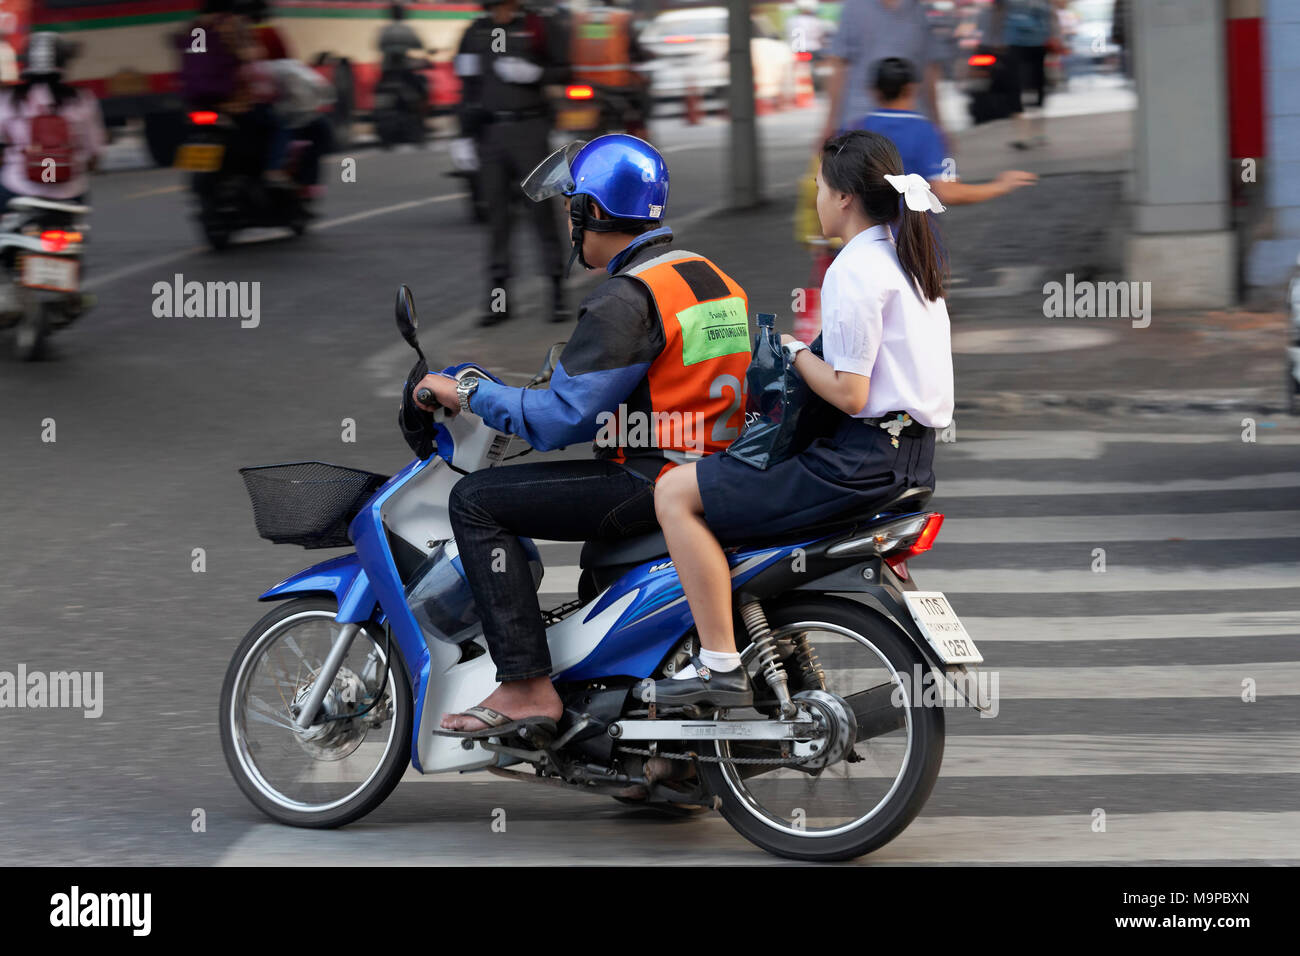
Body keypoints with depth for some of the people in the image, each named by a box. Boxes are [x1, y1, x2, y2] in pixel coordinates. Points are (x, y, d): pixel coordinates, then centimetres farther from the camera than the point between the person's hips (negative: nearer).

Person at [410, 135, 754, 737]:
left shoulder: (626, 299, -16)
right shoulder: (715, 280, 14)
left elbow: (561, 420, -19)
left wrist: (468, 392, -7)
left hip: (654, 484, -10)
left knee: (476, 500, -7)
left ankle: (527, 686, -14)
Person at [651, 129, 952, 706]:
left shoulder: (852, 272, -15)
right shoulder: (909, 262, 14)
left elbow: (849, 395, -20)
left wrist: (794, 350, -6)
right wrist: (804, 353, 18)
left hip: (864, 459, -11)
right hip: (914, 456, 11)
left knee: (675, 493, -11)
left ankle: (720, 665, -15)